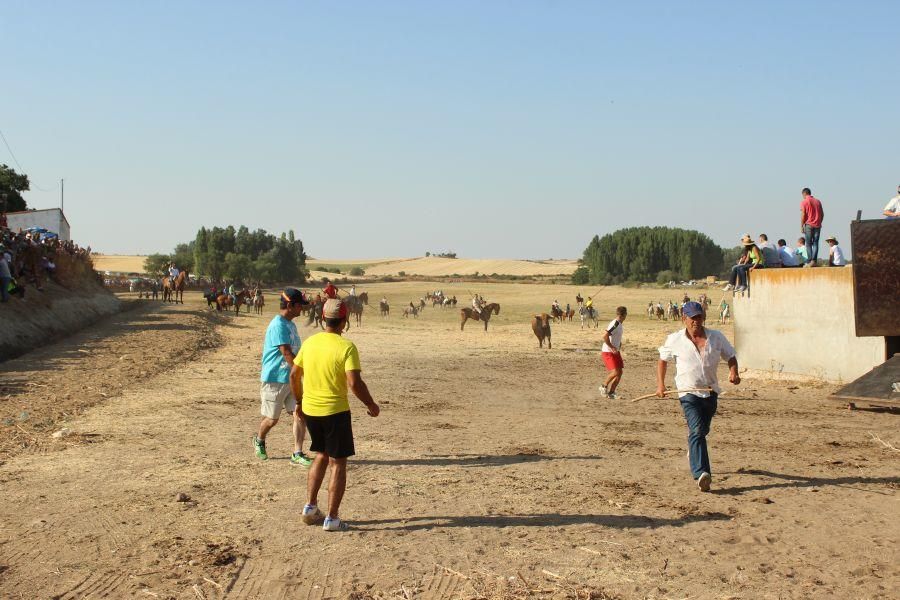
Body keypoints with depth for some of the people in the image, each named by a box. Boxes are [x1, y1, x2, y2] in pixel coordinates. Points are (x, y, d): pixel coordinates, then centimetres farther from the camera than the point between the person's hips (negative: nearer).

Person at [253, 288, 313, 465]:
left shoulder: (291, 324, 10)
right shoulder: (278, 325, -19)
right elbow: (287, 354, -24)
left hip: (291, 379, 8)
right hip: (274, 380, -8)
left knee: (300, 414, -3)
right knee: (272, 419, 8)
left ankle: (297, 454, 2)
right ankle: (259, 441, 37)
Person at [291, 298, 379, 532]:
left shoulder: (309, 343, 2)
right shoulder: (346, 347, -15)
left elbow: (294, 375, 8)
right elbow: (354, 383, -21)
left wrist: (300, 400, 23)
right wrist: (371, 405, -7)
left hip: (310, 409, 6)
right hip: (335, 411, -5)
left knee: (321, 456, 23)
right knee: (338, 464, 6)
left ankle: (310, 507, 20)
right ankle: (332, 519, 7)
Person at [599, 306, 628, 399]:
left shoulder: (619, 324, 10)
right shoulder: (615, 324, -20)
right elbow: (605, 336, -28)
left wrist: (619, 346, 14)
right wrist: (612, 347, -22)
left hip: (616, 352, 9)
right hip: (608, 352, -9)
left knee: (619, 372, 5)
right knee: (615, 372, -16)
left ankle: (611, 392, 13)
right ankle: (604, 386, 5)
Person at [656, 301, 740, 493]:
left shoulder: (716, 337, 1)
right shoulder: (675, 340, -3)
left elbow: (731, 357, 11)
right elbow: (663, 360, 11)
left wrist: (733, 372, -11)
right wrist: (660, 384, 0)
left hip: (711, 392, 4)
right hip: (689, 393, -4)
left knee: (703, 430, 19)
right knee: (697, 431, -21)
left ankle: (693, 451, 53)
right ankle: (701, 474, -30)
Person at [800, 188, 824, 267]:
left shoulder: (804, 202, -4)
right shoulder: (818, 201, 11)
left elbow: (803, 215, -9)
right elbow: (822, 214, 11)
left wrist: (801, 226, -5)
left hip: (809, 225, -4)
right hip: (817, 225, 4)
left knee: (809, 244, 0)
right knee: (815, 243, 4)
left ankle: (809, 261, -5)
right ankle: (814, 261, -6)